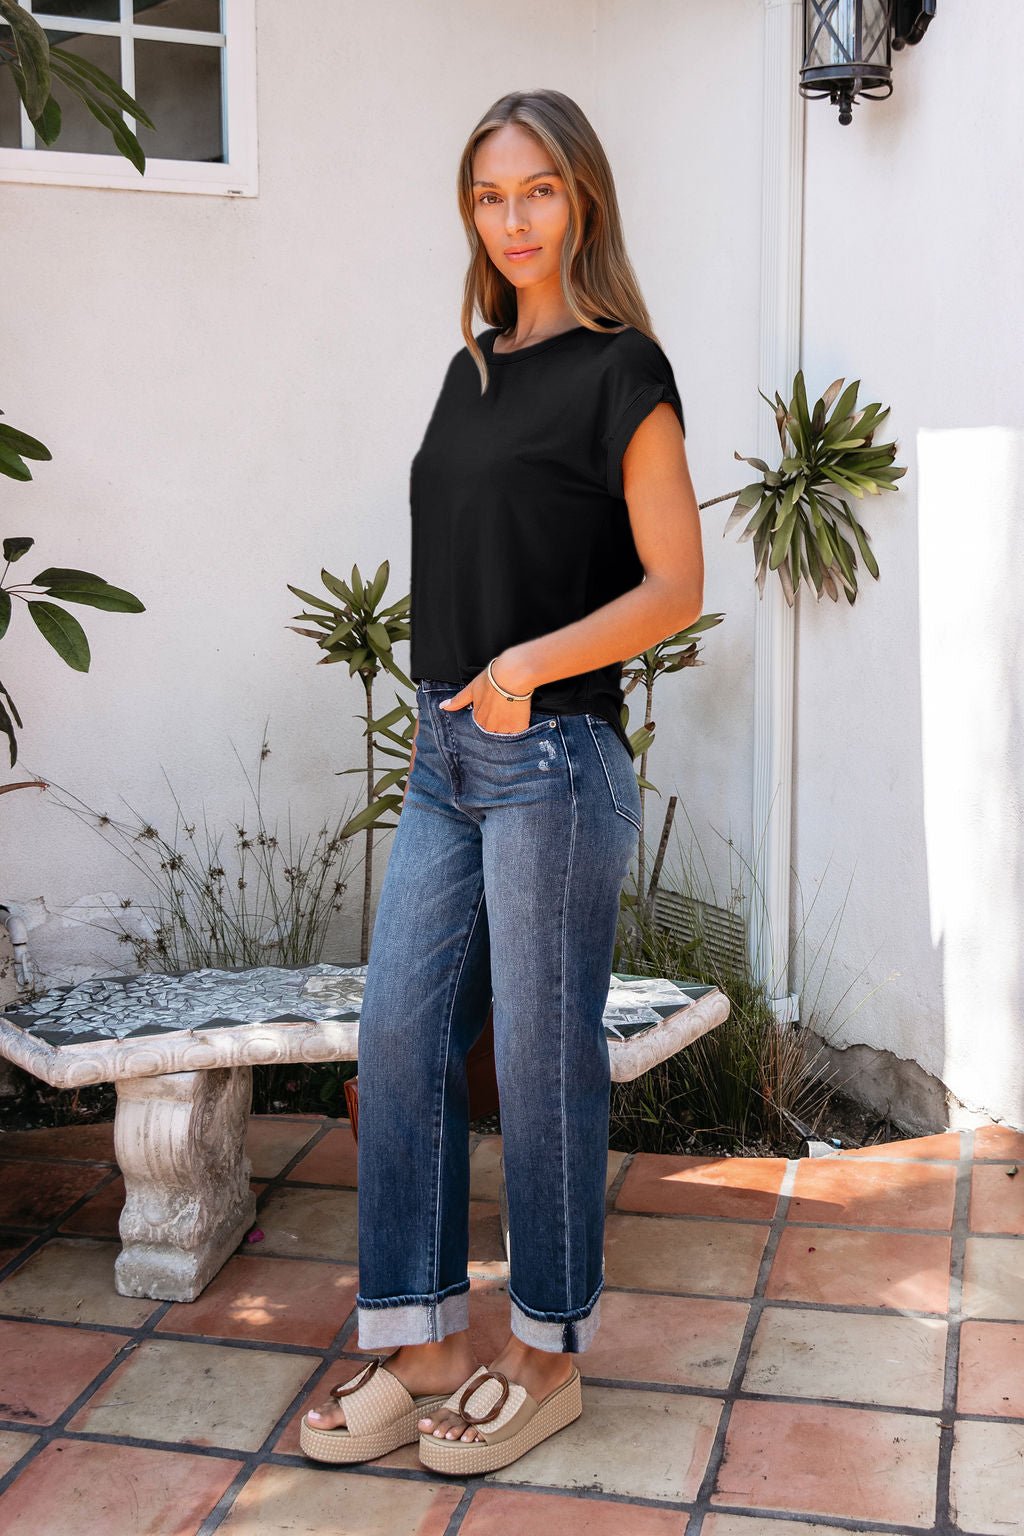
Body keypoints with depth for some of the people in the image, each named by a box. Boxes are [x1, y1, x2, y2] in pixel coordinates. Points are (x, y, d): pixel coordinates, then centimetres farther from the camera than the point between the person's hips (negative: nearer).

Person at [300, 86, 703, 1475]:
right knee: (399, 1039, 5)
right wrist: (442, 718, 17)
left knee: (543, 1059, 2)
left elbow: (675, 588, -10)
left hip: (555, 756, -7)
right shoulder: (474, 370, 15)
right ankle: (425, 1352, 17)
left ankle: (547, 1359, 20)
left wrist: (534, 662, -23)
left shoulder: (621, 372, -6)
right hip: (446, 751, 7)